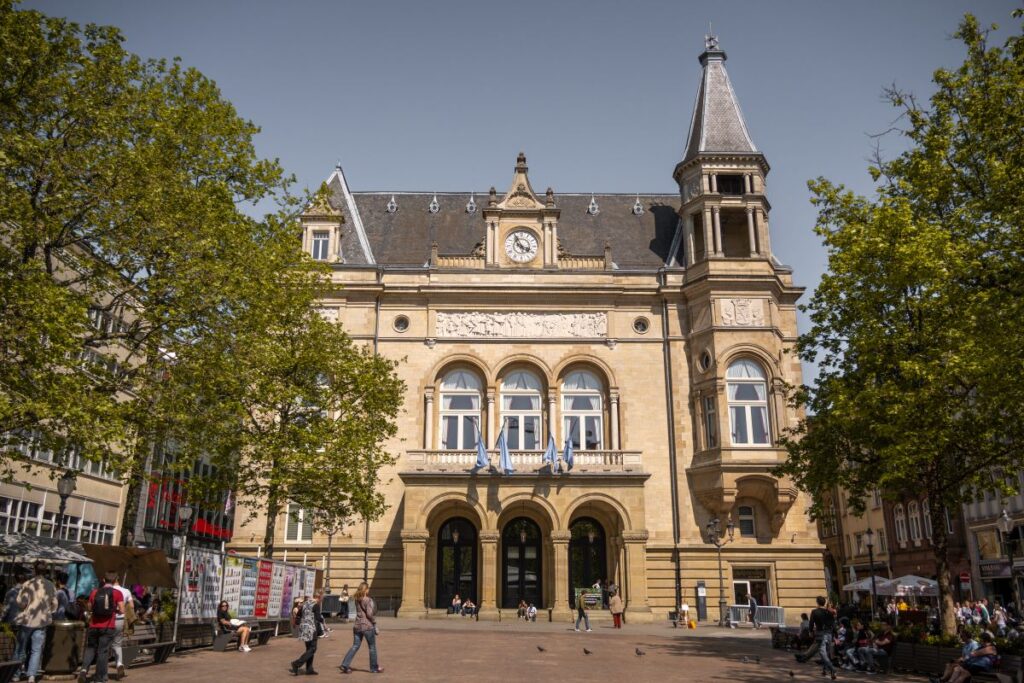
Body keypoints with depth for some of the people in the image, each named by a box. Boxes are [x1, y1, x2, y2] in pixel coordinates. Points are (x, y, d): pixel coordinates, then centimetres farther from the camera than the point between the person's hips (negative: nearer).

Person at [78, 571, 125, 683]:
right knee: (103, 651, 4)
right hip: (108, 627, -2)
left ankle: (84, 668, -6)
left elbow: (89, 609, 13)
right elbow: (121, 610, -8)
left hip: (93, 626, 2)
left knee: (90, 648, 18)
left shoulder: (94, 592, 5)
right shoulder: (117, 593, -4)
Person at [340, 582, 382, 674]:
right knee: (372, 647, 8)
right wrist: (374, 622, -7)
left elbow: (359, 611, 9)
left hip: (357, 626, 6)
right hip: (367, 626, -6)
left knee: (355, 646, 12)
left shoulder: (357, 600, 6)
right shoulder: (368, 600, -14)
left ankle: (345, 665, 1)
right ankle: (374, 668, 16)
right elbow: (369, 614, -18)